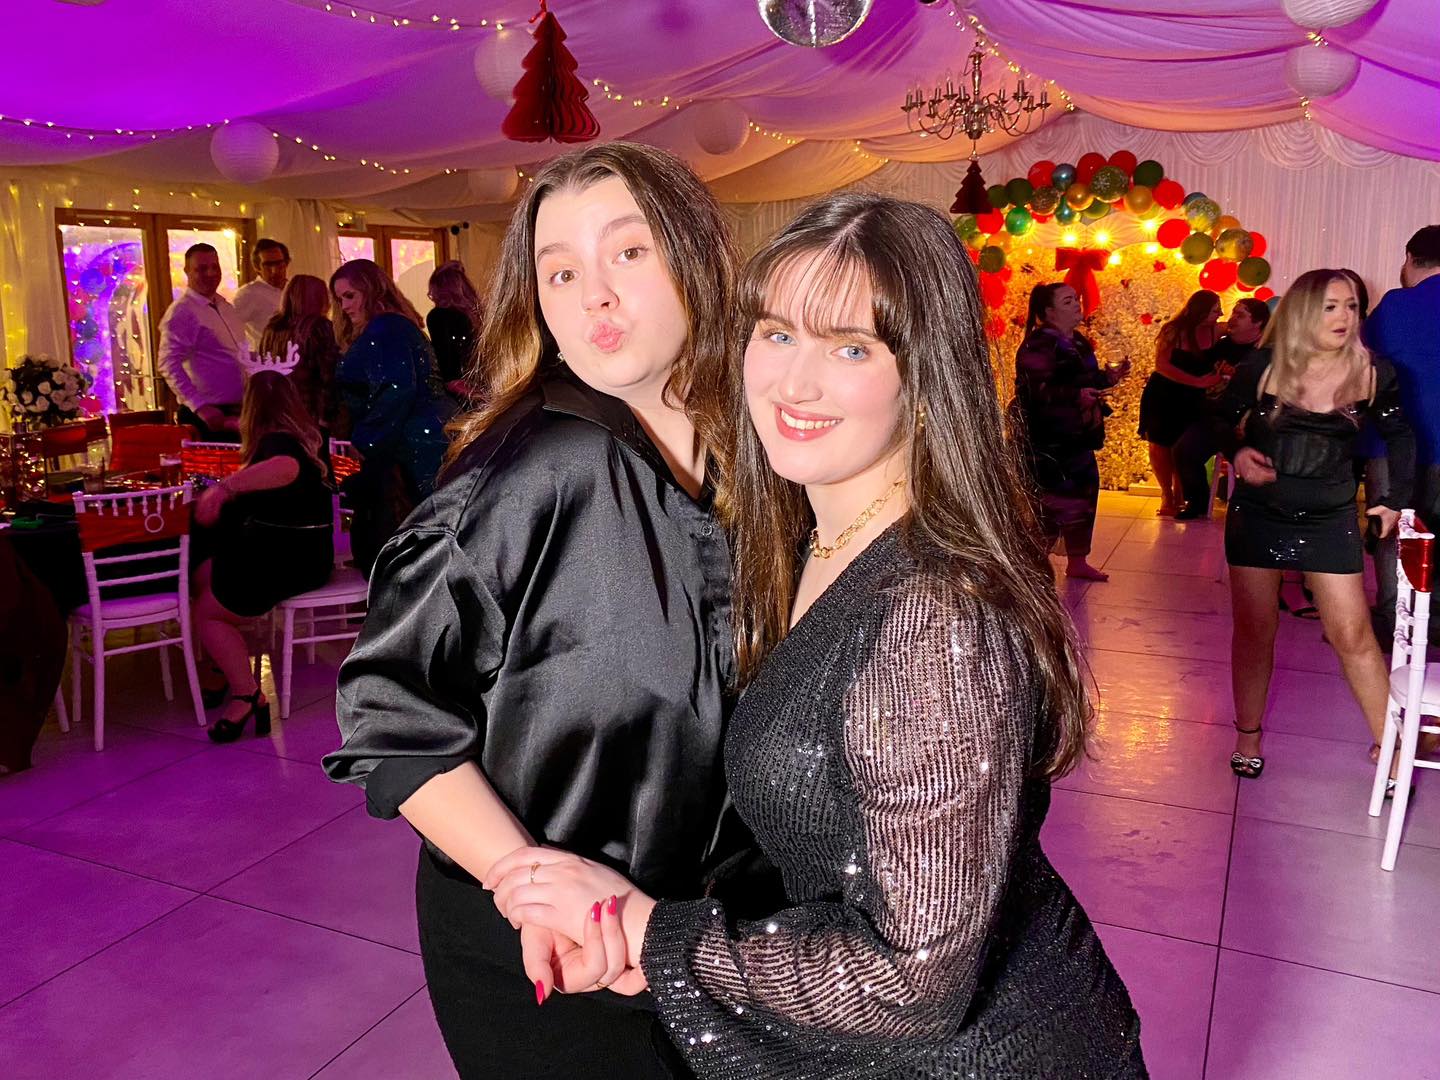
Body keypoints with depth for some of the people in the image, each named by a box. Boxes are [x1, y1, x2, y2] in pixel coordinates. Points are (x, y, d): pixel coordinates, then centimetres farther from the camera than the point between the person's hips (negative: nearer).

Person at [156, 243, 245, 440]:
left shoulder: (224, 305, 15)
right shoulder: (181, 312, -9)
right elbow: (168, 364, -18)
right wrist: (200, 407, -25)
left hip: (236, 412, 8)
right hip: (211, 416, -8)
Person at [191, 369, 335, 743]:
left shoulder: (276, 441, -18)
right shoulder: (304, 436, 8)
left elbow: (287, 468, -44)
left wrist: (225, 485, -39)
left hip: (285, 560, -9)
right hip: (305, 553, 9)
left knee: (206, 612, 2)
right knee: (203, 576, 17)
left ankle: (247, 695, -6)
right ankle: (230, 671, 16)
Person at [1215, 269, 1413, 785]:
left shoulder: (1373, 373, -7)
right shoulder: (1263, 367, -10)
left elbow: (1399, 435, 10)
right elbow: (1221, 419, 4)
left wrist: (1394, 497, 5)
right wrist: (1237, 452, -16)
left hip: (1330, 519, 0)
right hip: (1257, 515, 0)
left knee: (1352, 635, 0)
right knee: (1254, 631, 7)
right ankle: (1247, 736, 24)